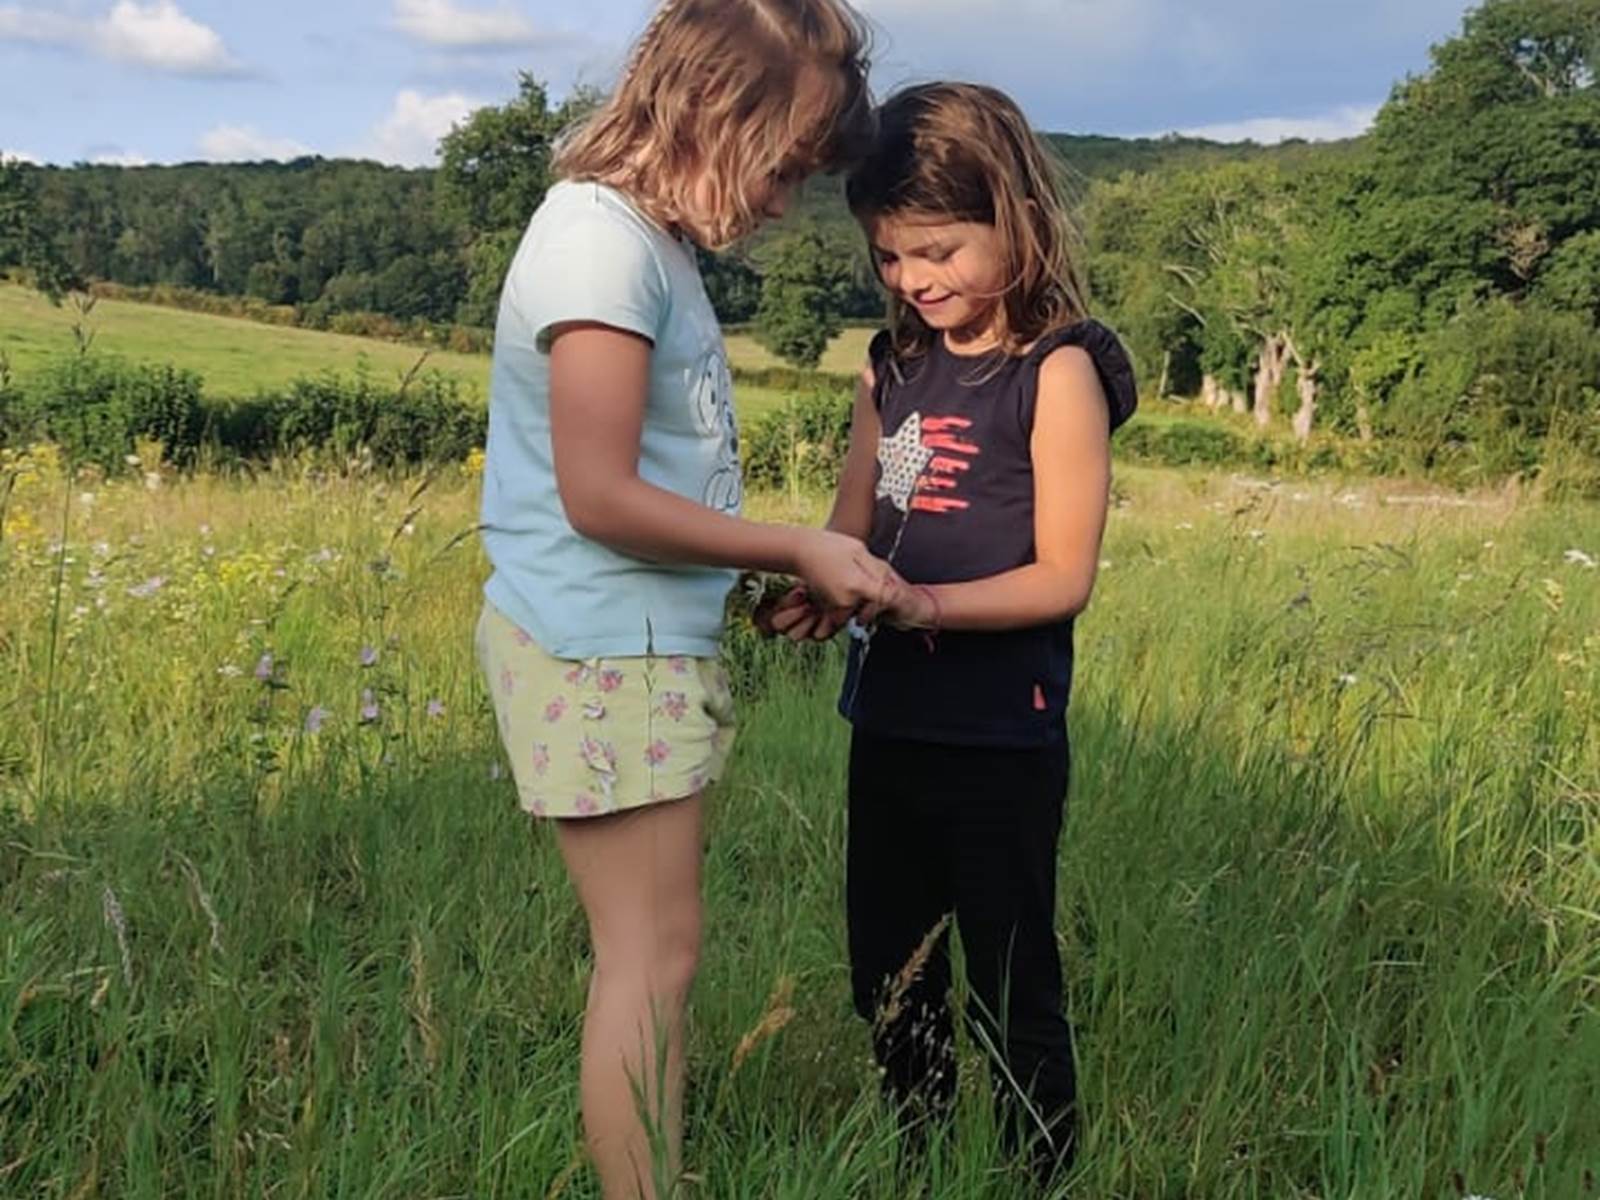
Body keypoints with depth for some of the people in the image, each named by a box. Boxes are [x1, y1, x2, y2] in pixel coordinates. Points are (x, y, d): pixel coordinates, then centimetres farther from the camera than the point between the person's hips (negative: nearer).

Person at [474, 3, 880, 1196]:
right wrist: (795, 549, -12)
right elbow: (600, 497, -20)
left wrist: (766, 576, 7)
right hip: (602, 655, -9)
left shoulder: (653, 236, 11)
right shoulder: (604, 243, -17)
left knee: (647, 950, 14)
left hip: (642, 645, 9)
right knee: (654, 956, 0)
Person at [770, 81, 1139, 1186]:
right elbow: (851, 530, 7)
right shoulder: (894, 368, 8)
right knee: (889, 984, 19)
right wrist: (812, 587, -15)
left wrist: (926, 602, -28)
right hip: (888, 723, 7)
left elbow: (1063, 575, -15)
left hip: (1001, 741, -7)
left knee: (1011, 994, 6)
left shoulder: (1059, 371, -12)